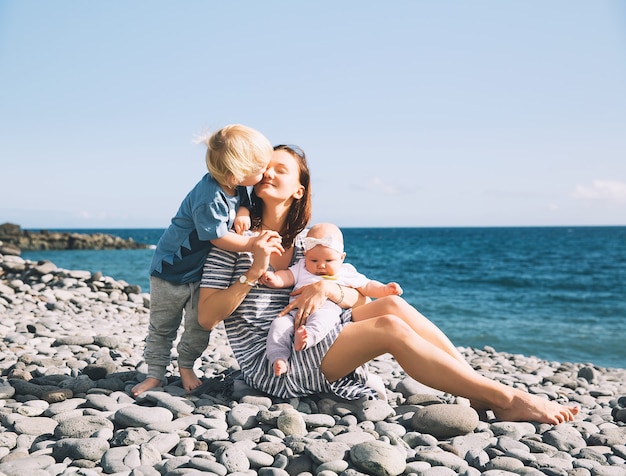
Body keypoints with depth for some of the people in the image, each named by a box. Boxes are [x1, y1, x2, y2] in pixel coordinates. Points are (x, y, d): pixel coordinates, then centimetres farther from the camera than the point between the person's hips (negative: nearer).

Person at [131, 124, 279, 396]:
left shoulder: (236, 186, -10)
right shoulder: (209, 198, -34)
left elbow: (243, 201, 9)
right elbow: (218, 237, -27)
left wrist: (243, 213, -14)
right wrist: (252, 244, -25)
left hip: (202, 270, 7)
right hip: (172, 268, -7)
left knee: (199, 328, 9)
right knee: (162, 326, 9)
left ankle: (186, 367, 29)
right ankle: (155, 374, 21)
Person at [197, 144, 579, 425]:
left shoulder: (306, 240, 11)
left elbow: (359, 299, 5)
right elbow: (206, 317, -12)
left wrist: (325, 288, -18)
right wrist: (255, 272, -23)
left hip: (307, 342, 6)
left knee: (391, 305, -17)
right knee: (390, 328, -23)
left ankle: (486, 395, -16)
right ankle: (509, 400, -21)